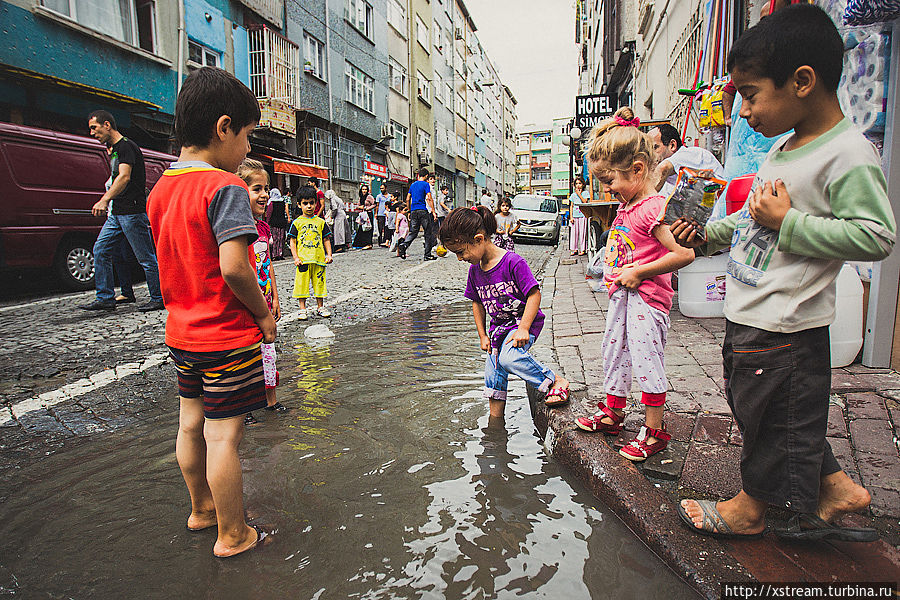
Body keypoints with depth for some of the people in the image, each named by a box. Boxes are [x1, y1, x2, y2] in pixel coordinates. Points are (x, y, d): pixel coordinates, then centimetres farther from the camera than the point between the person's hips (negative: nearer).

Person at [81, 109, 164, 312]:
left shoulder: (126, 146, -11)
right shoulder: (112, 150, 19)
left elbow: (124, 177, -25)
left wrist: (104, 200, -34)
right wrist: (108, 203, 26)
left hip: (133, 212, -10)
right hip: (116, 213, 10)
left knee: (146, 258, -4)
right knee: (100, 251, 7)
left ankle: (159, 299, 6)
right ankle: (105, 298, 12)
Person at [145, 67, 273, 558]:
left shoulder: (160, 189, 6)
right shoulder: (224, 187, -19)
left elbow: (171, 257, 11)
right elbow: (234, 267, -27)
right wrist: (264, 313, -14)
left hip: (181, 331, 8)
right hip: (228, 337, -8)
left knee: (191, 421, 20)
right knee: (224, 435, 2)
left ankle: (201, 507, 41)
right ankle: (232, 535, 19)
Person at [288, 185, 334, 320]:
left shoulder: (321, 222, 9)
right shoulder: (297, 222, 3)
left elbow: (326, 239, 12)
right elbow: (292, 241, 2)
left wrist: (329, 255, 3)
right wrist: (295, 257, -7)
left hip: (319, 258, 2)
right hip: (303, 259, -2)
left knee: (319, 283, 8)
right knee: (302, 283, 0)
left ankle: (320, 307, 22)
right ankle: (303, 309, 11)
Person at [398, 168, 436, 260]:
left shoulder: (413, 185, 14)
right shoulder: (425, 184, -3)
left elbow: (408, 199, 15)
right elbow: (429, 198, -12)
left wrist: (409, 211, 21)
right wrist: (433, 211, -10)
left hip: (413, 211, 6)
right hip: (423, 211, -6)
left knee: (413, 232, 9)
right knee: (428, 233, 3)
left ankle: (403, 245, -17)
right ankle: (428, 255, 3)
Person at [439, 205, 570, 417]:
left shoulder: (513, 262, -20)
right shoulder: (474, 270, 2)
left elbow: (534, 294, -19)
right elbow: (477, 303, 15)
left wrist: (523, 329, -24)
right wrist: (482, 335, 10)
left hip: (525, 322, -7)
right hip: (498, 327, 7)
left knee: (508, 357, -31)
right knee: (493, 371, 7)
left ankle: (557, 381, -16)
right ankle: (495, 418, 25)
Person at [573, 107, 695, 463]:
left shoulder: (655, 209, -19)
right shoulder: (625, 206, 10)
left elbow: (684, 254, -26)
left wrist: (637, 273, -21)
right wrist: (613, 273, 8)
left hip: (647, 297, -10)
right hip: (621, 295, 10)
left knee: (646, 359, -2)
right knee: (614, 352, 18)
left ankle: (654, 431, 13)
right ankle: (612, 413, 35)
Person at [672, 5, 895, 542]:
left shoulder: (849, 155, -18)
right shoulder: (784, 148, 10)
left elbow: (876, 236, -23)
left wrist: (787, 222, -24)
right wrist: (709, 234, 11)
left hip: (785, 325, -9)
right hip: (749, 315, 10)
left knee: (773, 414, 10)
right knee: (770, 409, 21)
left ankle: (750, 508, 31)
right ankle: (837, 487, 36)